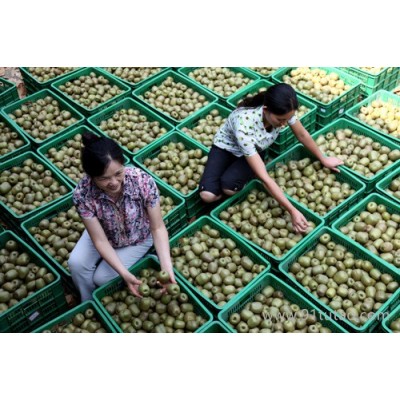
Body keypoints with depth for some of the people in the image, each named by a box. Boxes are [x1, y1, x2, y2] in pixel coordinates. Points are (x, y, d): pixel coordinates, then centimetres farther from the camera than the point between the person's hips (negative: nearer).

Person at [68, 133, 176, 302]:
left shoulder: (143, 181, -38)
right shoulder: (83, 194, -34)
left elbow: (158, 228, -27)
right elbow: (100, 240, -27)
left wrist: (166, 266, -40)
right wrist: (125, 274, -37)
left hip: (137, 239, -1)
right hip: (102, 233, 2)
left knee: (101, 277, -13)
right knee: (77, 264, -19)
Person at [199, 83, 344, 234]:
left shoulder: (283, 111, -28)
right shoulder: (244, 126, -42)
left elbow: (303, 135, -4)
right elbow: (264, 178, -39)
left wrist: (323, 159, 7)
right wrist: (293, 211, -38)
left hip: (255, 150, 2)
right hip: (226, 146, -2)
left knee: (229, 187, -30)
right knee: (208, 195, -26)